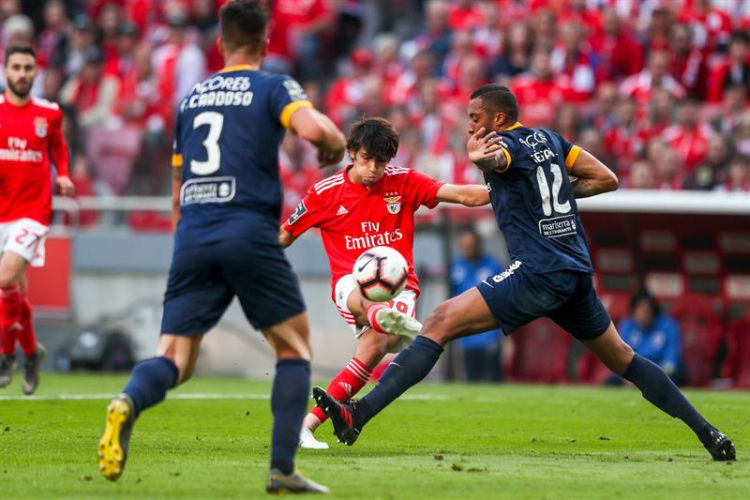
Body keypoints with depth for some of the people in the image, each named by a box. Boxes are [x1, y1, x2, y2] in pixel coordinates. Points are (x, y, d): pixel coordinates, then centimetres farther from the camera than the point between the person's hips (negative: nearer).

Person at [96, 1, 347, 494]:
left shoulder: (191, 98, 20)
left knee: (174, 360, 2)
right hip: (250, 232, -4)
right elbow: (315, 129, -16)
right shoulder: (273, 87, 4)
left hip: (192, 235, 4)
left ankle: (128, 404, -32)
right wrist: (336, 147, 6)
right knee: (296, 347, 12)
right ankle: (283, 470, 2)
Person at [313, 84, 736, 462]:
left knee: (441, 323, -12)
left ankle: (356, 417, -22)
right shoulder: (549, 140, 17)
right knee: (622, 358, 24)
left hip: (539, 273, -8)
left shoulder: (505, 144, -5)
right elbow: (608, 179, 19)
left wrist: (480, 157, -55)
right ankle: (707, 432, 23)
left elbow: (495, 158, -32)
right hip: (578, 272, 8)